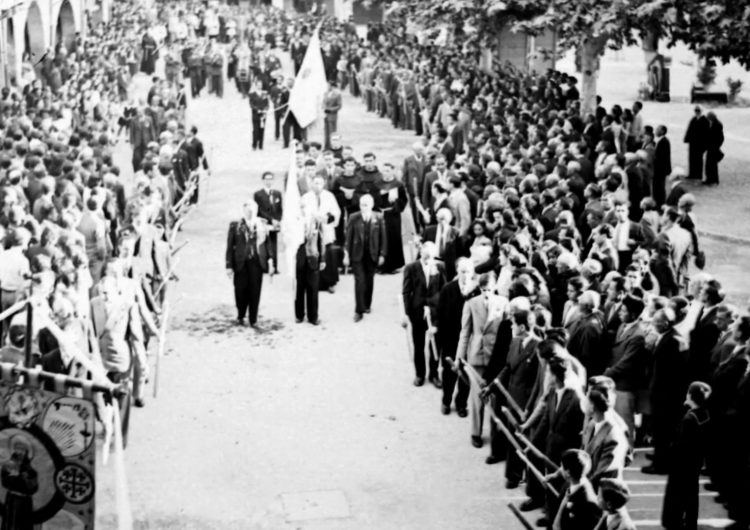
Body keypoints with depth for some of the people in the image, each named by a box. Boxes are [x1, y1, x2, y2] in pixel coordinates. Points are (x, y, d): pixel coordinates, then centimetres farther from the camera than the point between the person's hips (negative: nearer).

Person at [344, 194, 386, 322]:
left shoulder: (378, 218, -3)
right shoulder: (354, 218, -4)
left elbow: (383, 237, 1)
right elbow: (348, 237, -1)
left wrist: (382, 254, -1)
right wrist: (346, 254, -4)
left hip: (372, 254, 1)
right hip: (357, 254, -1)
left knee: (369, 280, 11)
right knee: (359, 281, -7)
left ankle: (367, 305, 30)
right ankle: (359, 310, -3)